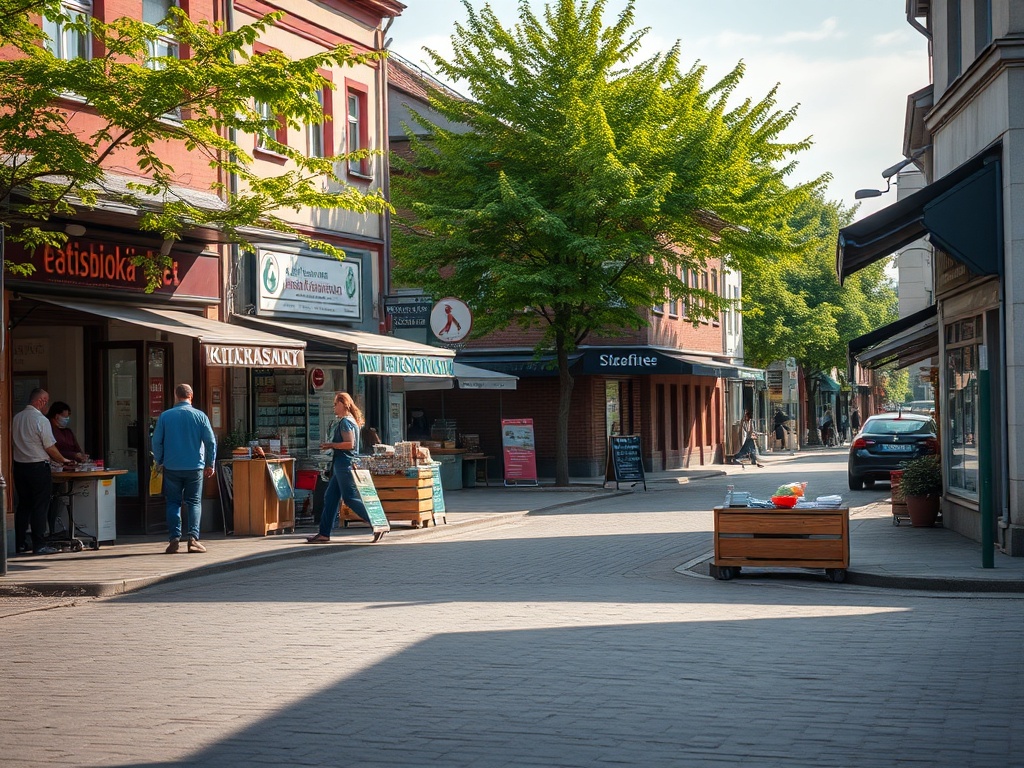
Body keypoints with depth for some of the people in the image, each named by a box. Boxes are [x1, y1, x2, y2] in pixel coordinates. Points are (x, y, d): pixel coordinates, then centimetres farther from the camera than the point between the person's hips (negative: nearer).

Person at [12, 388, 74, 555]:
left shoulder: (16, 418, 7)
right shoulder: (41, 420, -14)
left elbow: (13, 443, 14)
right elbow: (50, 447, -12)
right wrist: (62, 460, 6)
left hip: (19, 466, 7)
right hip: (38, 466, -7)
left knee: (23, 505, 14)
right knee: (40, 507, -1)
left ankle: (20, 544, 16)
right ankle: (39, 545, -2)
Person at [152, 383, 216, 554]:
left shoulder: (165, 416, 0)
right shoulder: (200, 416, -2)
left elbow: (156, 441, 2)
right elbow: (211, 441, -2)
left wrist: (159, 462, 16)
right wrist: (210, 464, 8)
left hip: (172, 468, 1)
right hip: (195, 467, 0)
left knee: (173, 503, 8)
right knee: (194, 502, 6)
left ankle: (174, 539, 0)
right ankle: (193, 537, -6)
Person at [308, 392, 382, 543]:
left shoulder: (345, 422, -13)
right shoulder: (350, 421, 18)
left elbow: (349, 444, -22)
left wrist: (331, 445, -13)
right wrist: (331, 446, 15)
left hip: (344, 464, -11)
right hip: (343, 464, 11)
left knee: (351, 498, -9)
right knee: (330, 497, 9)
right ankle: (324, 533, 9)